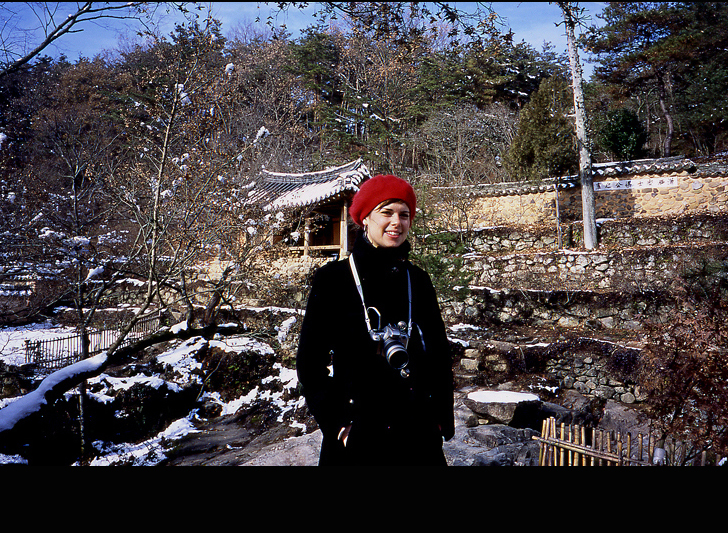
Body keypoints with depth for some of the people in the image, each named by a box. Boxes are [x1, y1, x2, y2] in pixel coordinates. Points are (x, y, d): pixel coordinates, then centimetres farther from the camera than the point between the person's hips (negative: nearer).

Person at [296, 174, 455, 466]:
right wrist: (336, 423, -9)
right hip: (356, 432, -3)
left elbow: (440, 354, 10)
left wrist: (441, 418, 4)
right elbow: (309, 359, -5)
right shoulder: (333, 278, -6)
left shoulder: (418, 280, 5)